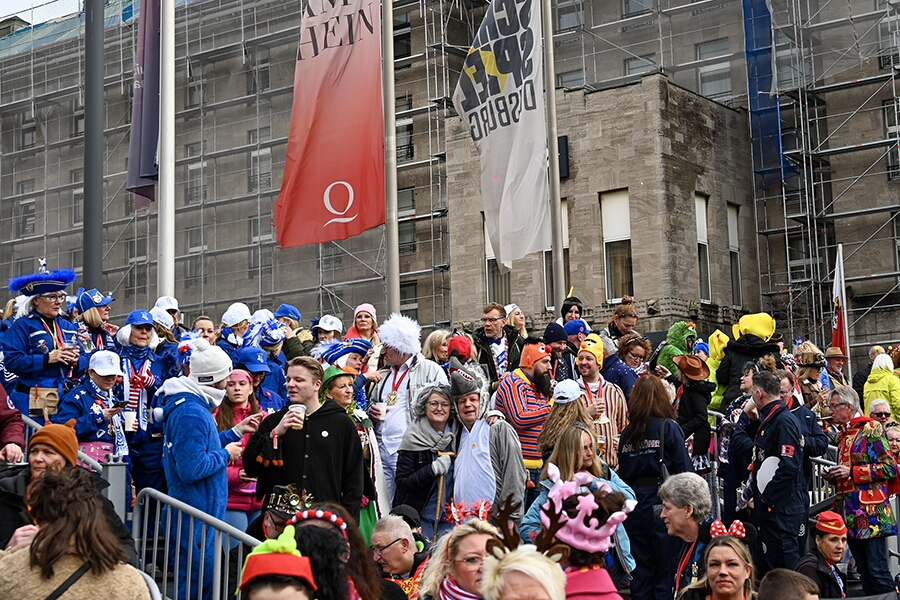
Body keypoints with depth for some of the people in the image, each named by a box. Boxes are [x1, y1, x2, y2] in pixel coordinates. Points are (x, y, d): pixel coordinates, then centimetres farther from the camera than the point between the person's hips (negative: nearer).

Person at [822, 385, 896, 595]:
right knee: (864, 572, 9)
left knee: (878, 571, -10)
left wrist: (851, 472, -15)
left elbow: (889, 468, -12)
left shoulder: (871, 429, -6)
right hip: (849, 513, 8)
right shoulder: (842, 435, 18)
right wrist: (834, 476, 7)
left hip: (870, 513, -8)